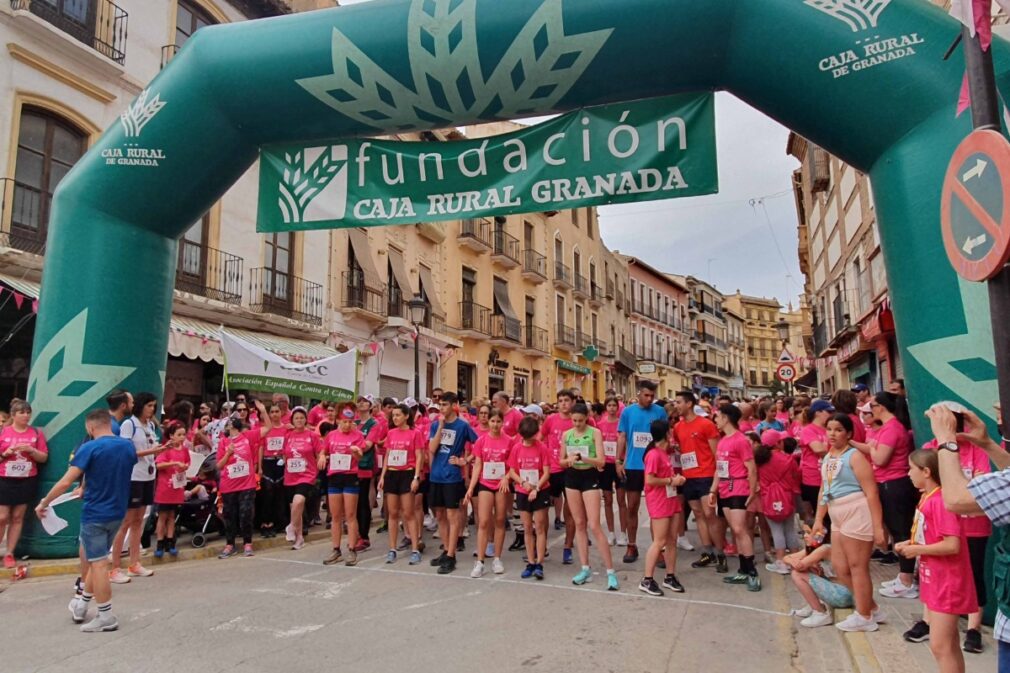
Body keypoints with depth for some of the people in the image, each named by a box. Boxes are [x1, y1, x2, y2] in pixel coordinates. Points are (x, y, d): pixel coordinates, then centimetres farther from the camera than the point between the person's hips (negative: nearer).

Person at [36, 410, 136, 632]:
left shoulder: (89, 448, -16)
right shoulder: (129, 446, 3)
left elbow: (66, 482, -20)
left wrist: (43, 503, -6)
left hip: (94, 514, -6)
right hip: (117, 513, 6)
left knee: (98, 564, 1)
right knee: (96, 559, 22)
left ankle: (106, 617, 7)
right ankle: (82, 605, 35)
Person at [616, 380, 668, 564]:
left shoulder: (660, 412, -3)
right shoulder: (627, 412, 1)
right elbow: (622, 437, 4)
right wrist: (619, 461, -1)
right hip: (633, 466, 1)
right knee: (632, 507, 9)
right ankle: (632, 546, 21)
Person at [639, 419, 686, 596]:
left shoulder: (664, 452, 11)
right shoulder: (654, 454, -17)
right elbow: (650, 480, -22)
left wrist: (676, 478, 9)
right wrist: (671, 481, -15)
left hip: (671, 499, 9)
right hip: (659, 502, -9)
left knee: (672, 540, 10)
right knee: (659, 541, -6)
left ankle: (670, 577, 20)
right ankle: (647, 580, 1)